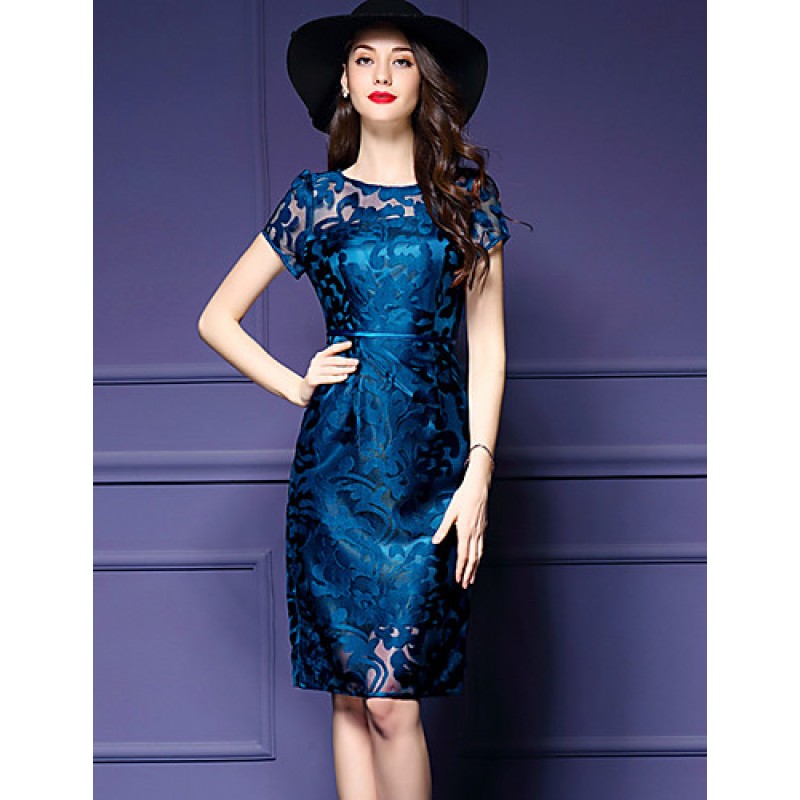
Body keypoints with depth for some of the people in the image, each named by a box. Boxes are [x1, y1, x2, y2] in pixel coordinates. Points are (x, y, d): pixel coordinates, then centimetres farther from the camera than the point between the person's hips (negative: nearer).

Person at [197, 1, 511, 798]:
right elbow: (217, 319, 14)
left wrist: (479, 472, -4)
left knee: (392, 700, -8)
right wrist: (295, 384, 3)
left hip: (430, 459, -1)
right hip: (337, 457, 1)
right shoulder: (314, 198, 8)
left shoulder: (464, 193, 6)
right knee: (351, 696, 4)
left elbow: (486, 344, 3)